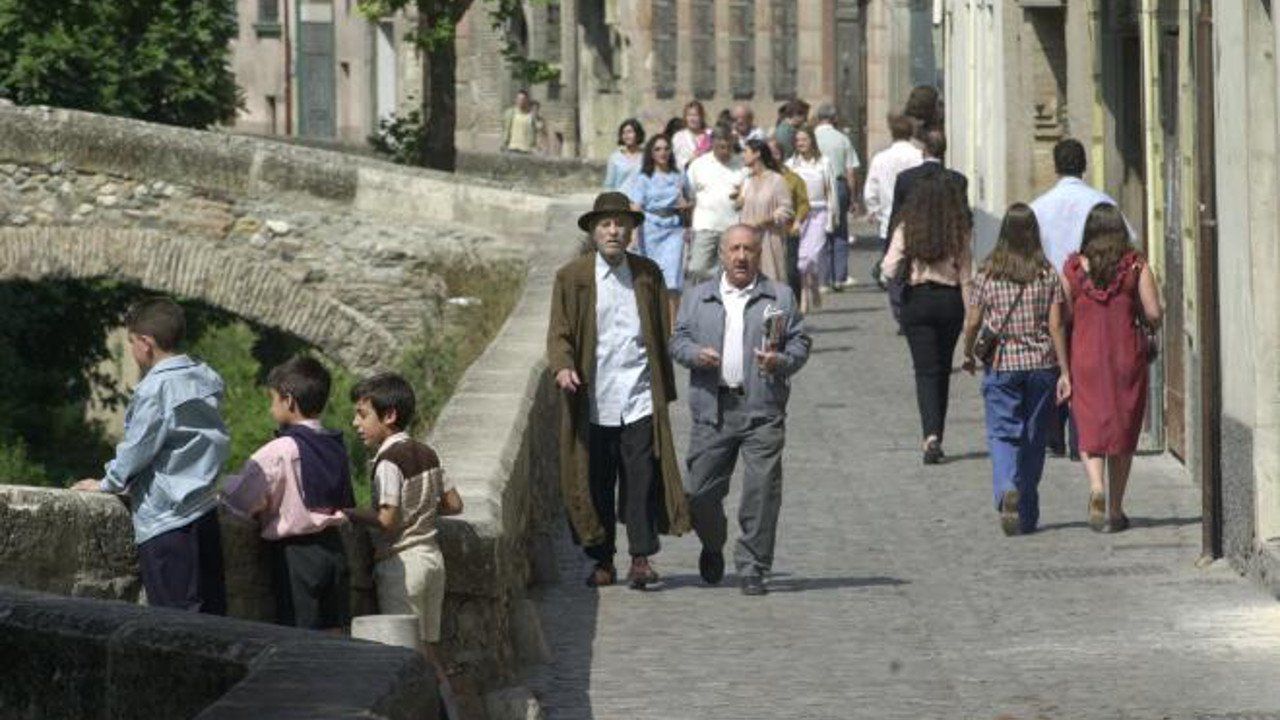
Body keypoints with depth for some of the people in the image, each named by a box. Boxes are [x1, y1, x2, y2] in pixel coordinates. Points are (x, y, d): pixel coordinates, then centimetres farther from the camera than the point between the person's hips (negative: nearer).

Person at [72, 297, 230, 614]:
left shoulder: (156, 389, -15)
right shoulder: (207, 379, 8)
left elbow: (137, 448, -10)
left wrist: (108, 484, 8)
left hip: (165, 520, -8)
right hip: (205, 512, 8)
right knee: (211, 610, 8)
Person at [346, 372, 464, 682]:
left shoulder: (388, 461, -15)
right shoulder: (427, 454, 9)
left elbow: (387, 521, -21)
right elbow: (454, 504, 13)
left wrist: (347, 513, -14)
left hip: (402, 563, -8)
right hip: (432, 558, 8)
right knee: (430, 647, 13)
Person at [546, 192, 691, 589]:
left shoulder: (648, 274, 10)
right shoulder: (572, 277, 5)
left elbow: (662, 334, 15)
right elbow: (559, 332, 2)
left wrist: (665, 389, 11)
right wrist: (562, 366, -18)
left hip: (640, 396, 1)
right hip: (593, 400, -1)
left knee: (643, 477, -8)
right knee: (596, 482, 3)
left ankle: (642, 557, -3)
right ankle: (603, 562, 13)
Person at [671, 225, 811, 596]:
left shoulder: (780, 297, 10)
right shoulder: (698, 298, 15)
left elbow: (800, 342, 8)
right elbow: (678, 340, 12)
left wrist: (782, 361, -12)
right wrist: (696, 354, -9)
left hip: (761, 411, -1)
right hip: (712, 410, 1)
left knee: (761, 492, -8)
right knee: (700, 491, 2)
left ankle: (752, 569, 1)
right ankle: (713, 546, 31)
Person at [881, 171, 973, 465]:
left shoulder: (907, 230, -8)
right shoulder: (959, 231, -3)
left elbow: (889, 271, -12)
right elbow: (966, 277, -1)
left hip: (917, 300, -2)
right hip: (950, 301, 2)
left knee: (926, 371, -2)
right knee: (943, 370, 14)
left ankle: (932, 436, -21)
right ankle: (935, 437, 21)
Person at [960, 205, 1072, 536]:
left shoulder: (987, 274, -4)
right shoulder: (1048, 274, -4)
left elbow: (972, 323, 0)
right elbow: (1057, 326, -6)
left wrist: (969, 355, 18)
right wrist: (1065, 372, -3)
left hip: (1000, 365, -1)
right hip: (1041, 365, 1)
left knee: (1003, 434, -1)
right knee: (1034, 438, 12)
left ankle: (1007, 489, -29)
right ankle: (1027, 514, 19)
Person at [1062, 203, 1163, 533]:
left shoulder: (1074, 267, -2)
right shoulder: (1136, 265, -4)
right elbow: (1154, 314, -9)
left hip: (1086, 359, 0)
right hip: (1127, 358, 0)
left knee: (1090, 429, 5)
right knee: (1123, 431, 11)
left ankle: (1097, 488, -22)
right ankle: (1115, 509, 14)